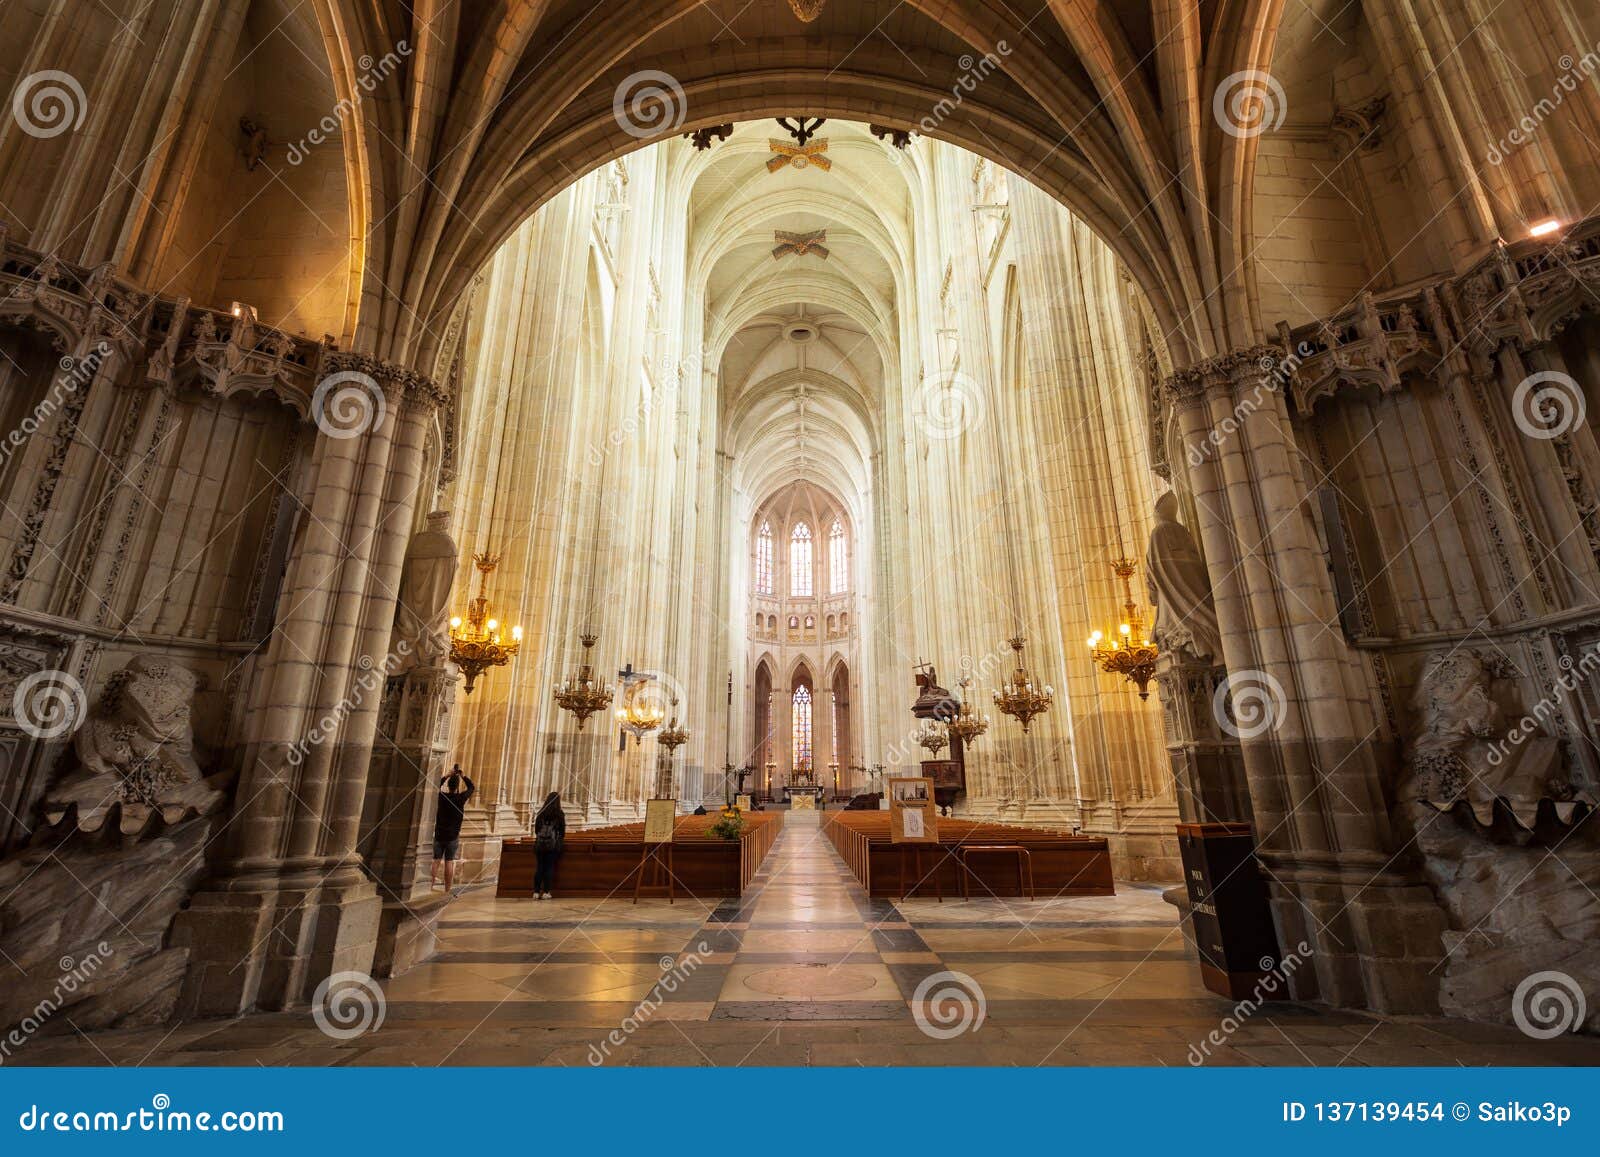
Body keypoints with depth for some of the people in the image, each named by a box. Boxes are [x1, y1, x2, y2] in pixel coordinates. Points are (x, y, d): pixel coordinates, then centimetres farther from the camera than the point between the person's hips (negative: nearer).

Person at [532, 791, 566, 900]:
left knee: (539, 867, 7)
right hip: (553, 845, -2)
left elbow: (536, 829, 10)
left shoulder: (541, 813, 4)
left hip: (540, 843, 2)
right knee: (549, 867, 2)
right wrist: (560, 840, 20)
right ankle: (546, 892, 2)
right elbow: (562, 830, 2)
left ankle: (536, 892, 6)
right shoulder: (560, 814, -3)